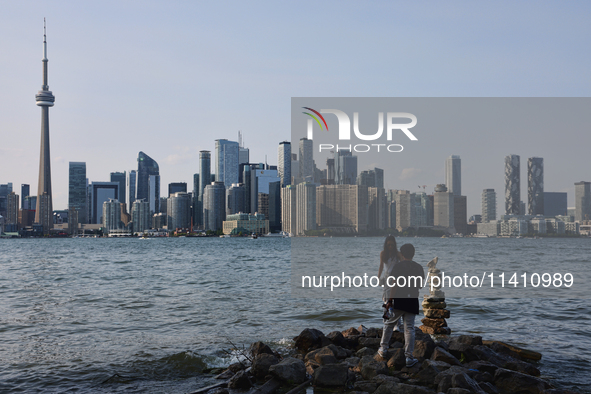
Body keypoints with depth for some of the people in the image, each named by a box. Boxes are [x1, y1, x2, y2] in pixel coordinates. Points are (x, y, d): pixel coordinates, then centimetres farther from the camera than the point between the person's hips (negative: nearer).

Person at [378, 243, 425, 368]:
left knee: (389, 323, 15)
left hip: (399, 301, -3)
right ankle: (409, 357, -1)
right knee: (409, 328, 3)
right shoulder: (419, 268, 7)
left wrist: (389, 300, -10)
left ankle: (383, 348, 20)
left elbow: (394, 284, -12)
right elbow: (420, 285, 13)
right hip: (413, 301, 3)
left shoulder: (398, 266, -6)